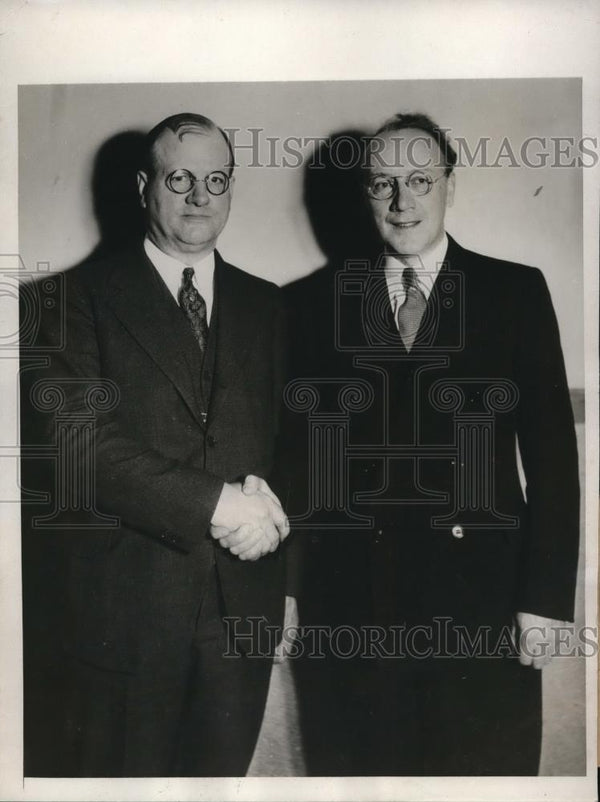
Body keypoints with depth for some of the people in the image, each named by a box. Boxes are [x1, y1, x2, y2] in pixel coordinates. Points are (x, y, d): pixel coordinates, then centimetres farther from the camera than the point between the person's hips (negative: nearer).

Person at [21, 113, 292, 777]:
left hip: (242, 602, 4)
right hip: (127, 602, -3)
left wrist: (264, 493, -12)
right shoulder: (85, 295, -2)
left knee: (224, 768, 15)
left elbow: (286, 432, 11)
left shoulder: (263, 305, 12)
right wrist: (213, 503, -20)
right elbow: (81, 439, -13)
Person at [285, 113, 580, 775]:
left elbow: (551, 451, 1)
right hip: (349, 606, 1)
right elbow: (295, 445, 4)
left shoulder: (517, 292, 4)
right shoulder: (311, 301, 6)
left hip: (484, 603, 0)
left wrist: (546, 596, -5)